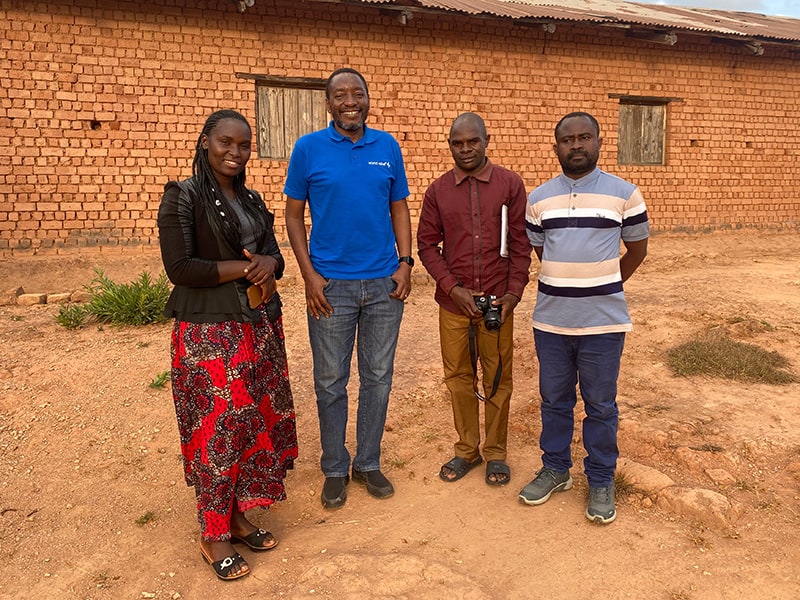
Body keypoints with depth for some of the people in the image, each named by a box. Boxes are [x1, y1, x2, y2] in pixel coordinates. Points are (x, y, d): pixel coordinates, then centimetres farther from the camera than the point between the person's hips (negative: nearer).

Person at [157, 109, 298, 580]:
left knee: (257, 420, 10)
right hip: (211, 332, -6)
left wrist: (269, 264, -10)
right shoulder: (183, 197, -8)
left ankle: (239, 516, 27)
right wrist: (243, 269, -14)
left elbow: (274, 254, 13)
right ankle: (214, 535, 16)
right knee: (218, 428, 0)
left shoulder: (252, 200, 11)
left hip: (261, 325, 7)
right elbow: (179, 268, -15)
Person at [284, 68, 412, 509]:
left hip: (384, 283, 2)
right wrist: (309, 275, -8)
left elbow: (399, 208, 10)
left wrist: (405, 263, -1)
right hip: (331, 285, -2)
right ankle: (335, 470, 25)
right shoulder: (308, 149, -1)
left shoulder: (388, 147, 6)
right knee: (330, 382, 7)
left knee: (378, 377, 11)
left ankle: (368, 463, 28)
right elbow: (294, 214, 1)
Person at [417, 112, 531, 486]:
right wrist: (453, 288, -8)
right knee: (458, 377, 10)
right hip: (453, 301, 2)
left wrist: (514, 292, -7)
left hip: (497, 301, -1)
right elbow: (427, 244, 3)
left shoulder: (510, 184, 0)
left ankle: (495, 452, 25)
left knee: (498, 378, 8)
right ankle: (467, 449, 27)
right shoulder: (437, 191, 4)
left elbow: (521, 242, 0)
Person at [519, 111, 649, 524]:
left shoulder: (624, 194, -1)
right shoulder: (538, 198, 6)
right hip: (550, 318, 3)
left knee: (600, 405, 7)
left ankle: (601, 481, 24)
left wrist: (601, 286, 8)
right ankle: (555, 469, 31)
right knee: (554, 400, 14)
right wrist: (568, 284, 11)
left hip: (603, 321, -2)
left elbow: (637, 249, 8)